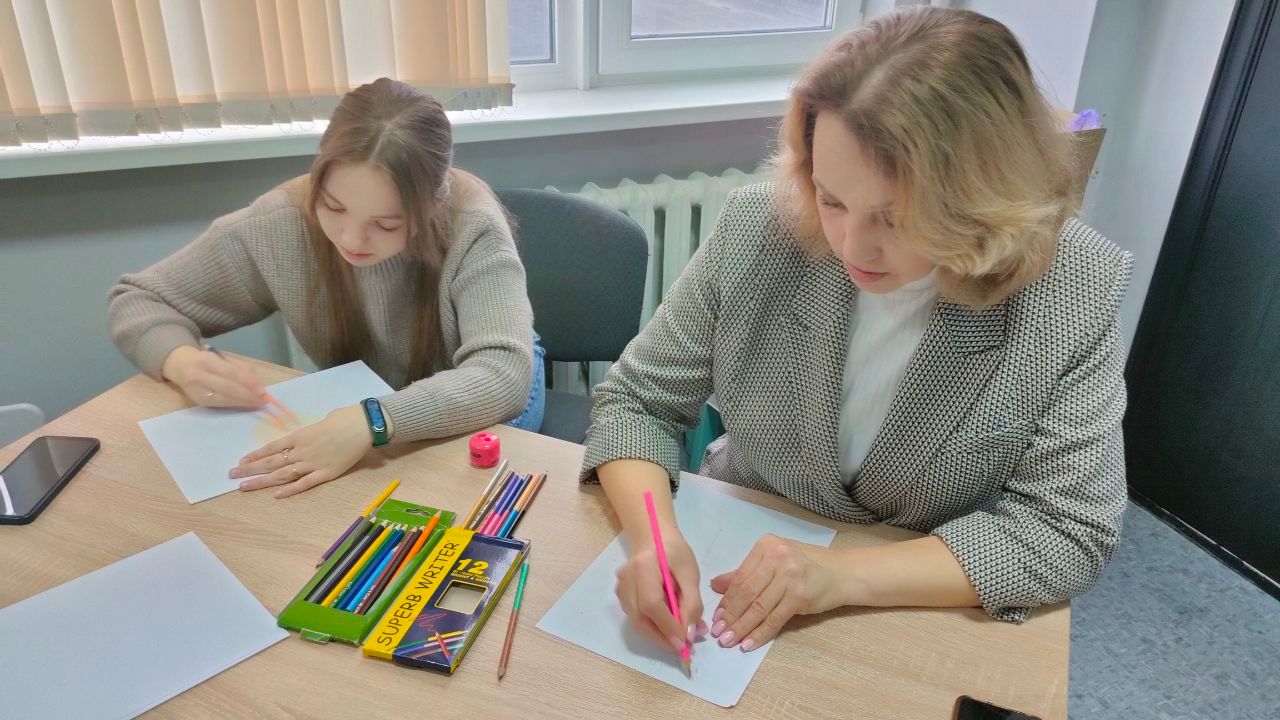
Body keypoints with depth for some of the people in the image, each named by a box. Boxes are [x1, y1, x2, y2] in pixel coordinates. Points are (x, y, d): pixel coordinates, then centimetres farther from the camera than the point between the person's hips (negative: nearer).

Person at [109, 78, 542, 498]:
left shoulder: (470, 225, -29)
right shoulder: (281, 224, -21)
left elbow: (503, 375, -39)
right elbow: (136, 301, -8)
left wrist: (375, 422, -52)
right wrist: (183, 361, -29)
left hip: (473, 413, -1)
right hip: (355, 413, 2)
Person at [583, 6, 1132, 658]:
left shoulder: (1076, 296, -18)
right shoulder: (758, 233, -16)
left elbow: (1069, 529, -14)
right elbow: (635, 401, -8)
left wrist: (845, 573, -25)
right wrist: (656, 538, -26)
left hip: (927, 620, 0)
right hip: (739, 571, 1)